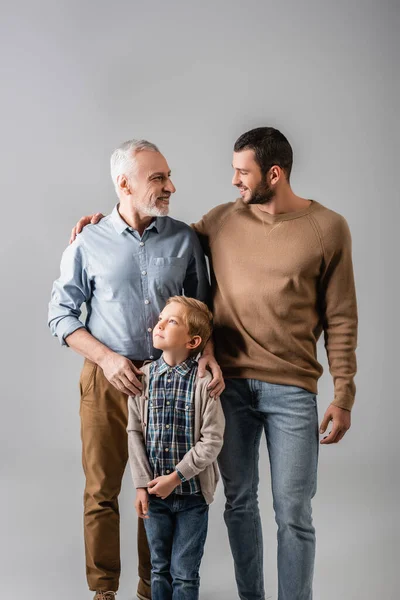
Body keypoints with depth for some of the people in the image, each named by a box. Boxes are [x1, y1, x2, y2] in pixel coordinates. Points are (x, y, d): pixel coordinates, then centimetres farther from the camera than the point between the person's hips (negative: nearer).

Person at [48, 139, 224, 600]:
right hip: (107, 380, -1)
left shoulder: (184, 239, 2)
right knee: (102, 492, 6)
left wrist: (208, 351, -9)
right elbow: (61, 315, 1)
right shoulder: (89, 243, -2)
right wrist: (107, 359, -11)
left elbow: (200, 307, 9)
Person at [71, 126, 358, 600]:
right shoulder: (223, 220, 6)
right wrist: (107, 219, 14)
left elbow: (340, 319, -1)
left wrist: (343, 396, -5)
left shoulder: (327, 228, -3)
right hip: (230, 383, 3)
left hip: (291, 390, -3)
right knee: (238, 501, 13)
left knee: (293, 515, 1)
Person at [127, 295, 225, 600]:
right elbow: (135, 432, 1)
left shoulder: (204, 381, -13)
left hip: (192, 494, -3)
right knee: (160, 568, 17)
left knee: (184, 574, 8)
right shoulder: (144, 377, -2)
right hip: (154, 492, 3)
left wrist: (175, 478, -15)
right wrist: (142, 484, -5)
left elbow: (212, 441, -13)